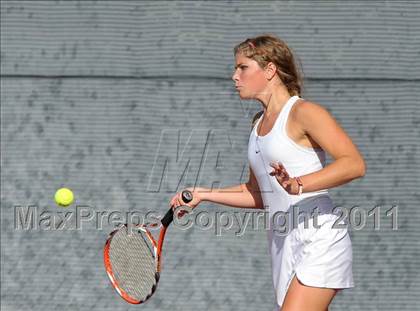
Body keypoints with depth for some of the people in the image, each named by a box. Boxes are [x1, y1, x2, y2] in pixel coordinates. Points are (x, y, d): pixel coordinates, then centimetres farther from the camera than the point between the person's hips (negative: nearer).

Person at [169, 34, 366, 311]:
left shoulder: (303, 112, -8)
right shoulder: (259, 123, 18)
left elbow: (355, 164, -19)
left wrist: (300, 184, -32)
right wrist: (202, 194, 18)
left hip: (319, 239, -8)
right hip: (283, 243, 8)